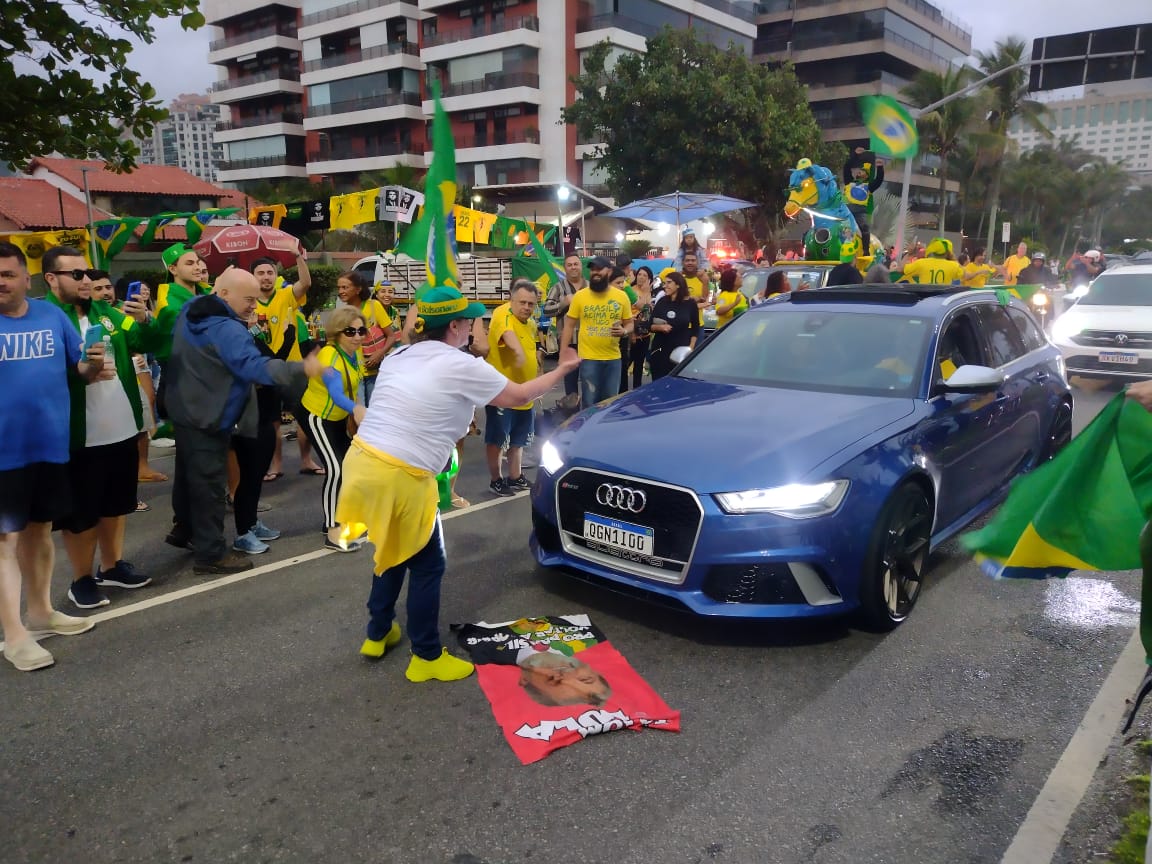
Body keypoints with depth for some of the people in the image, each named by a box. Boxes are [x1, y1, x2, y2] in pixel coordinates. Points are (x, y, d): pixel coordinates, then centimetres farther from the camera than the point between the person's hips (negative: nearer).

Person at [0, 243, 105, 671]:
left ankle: (40, 611, 32)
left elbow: (79, 368, 12)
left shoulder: (52, 315, 5)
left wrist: (92, 364, -10)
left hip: (50, 443, 4)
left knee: (40, 529, 17)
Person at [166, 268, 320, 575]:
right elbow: (255, 365, -39)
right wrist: (301, 369, -43)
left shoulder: (191, 312, 4)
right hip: (207, 419, -10)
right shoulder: (226, 330, -28)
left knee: (189, 474, 24)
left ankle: (183, 530, 41)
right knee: (208, 483, -3)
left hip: (186, 410, 10)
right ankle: (210, 554, 5)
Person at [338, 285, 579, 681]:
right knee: (427, 565, 9)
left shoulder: (398, 357, 14)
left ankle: (377, 634, 41)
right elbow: (518, 397, 5)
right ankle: (427, 657, 21)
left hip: (362, 460, 8)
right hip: (400, 477, -8)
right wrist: (561, 371, 19)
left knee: (395, 551, 27)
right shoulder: (462, 366, -7)